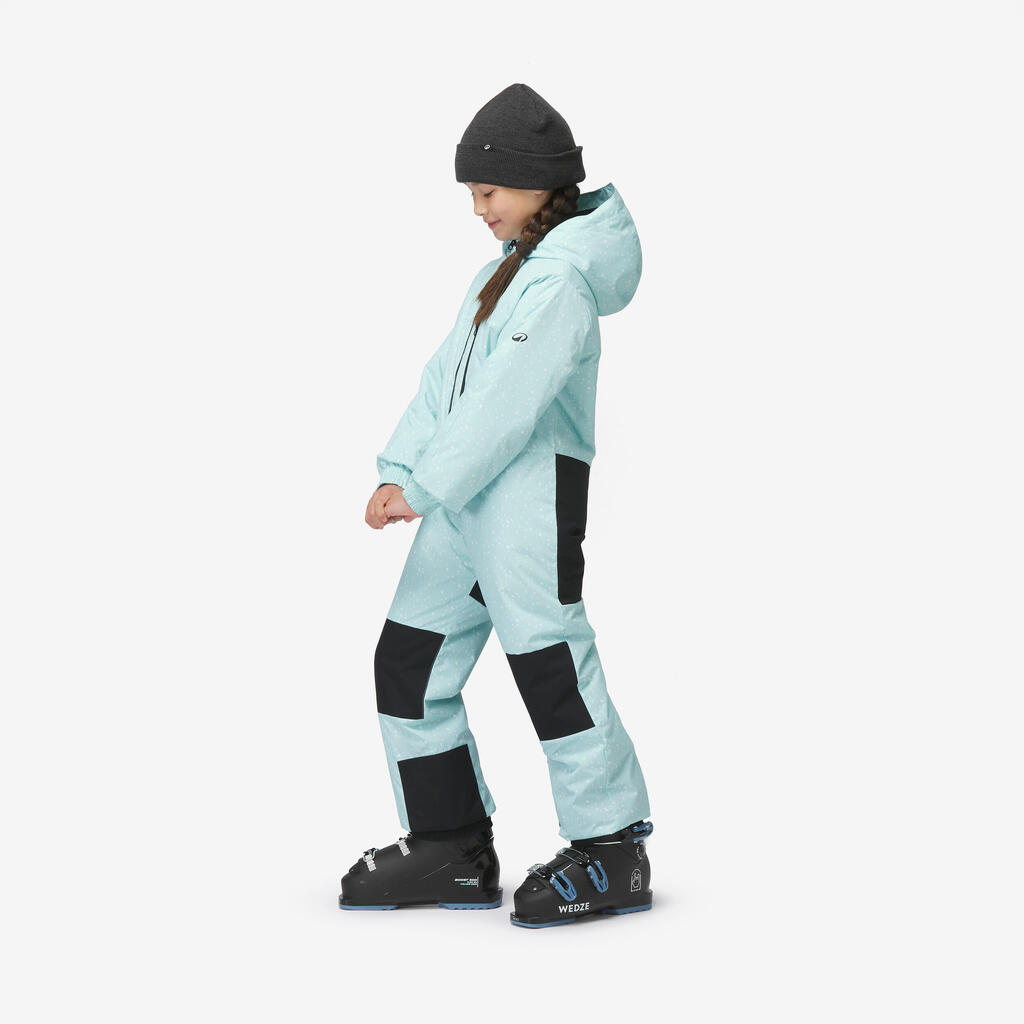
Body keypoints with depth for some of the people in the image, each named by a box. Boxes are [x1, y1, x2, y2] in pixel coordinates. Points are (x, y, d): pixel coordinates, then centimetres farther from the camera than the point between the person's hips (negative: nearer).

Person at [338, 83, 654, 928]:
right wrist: (399, 470, 3)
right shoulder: (507, 269, 19)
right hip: (464, 496, 10)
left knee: (551, 666, -7)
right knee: (409, 660, 9)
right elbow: (447, 375, 14)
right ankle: (450, 851, 16)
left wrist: (425, 489, -19)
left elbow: (508, 399, -20)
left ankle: (613, 852, 4)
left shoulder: (562, 277, -12)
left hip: (532, 486, -10)